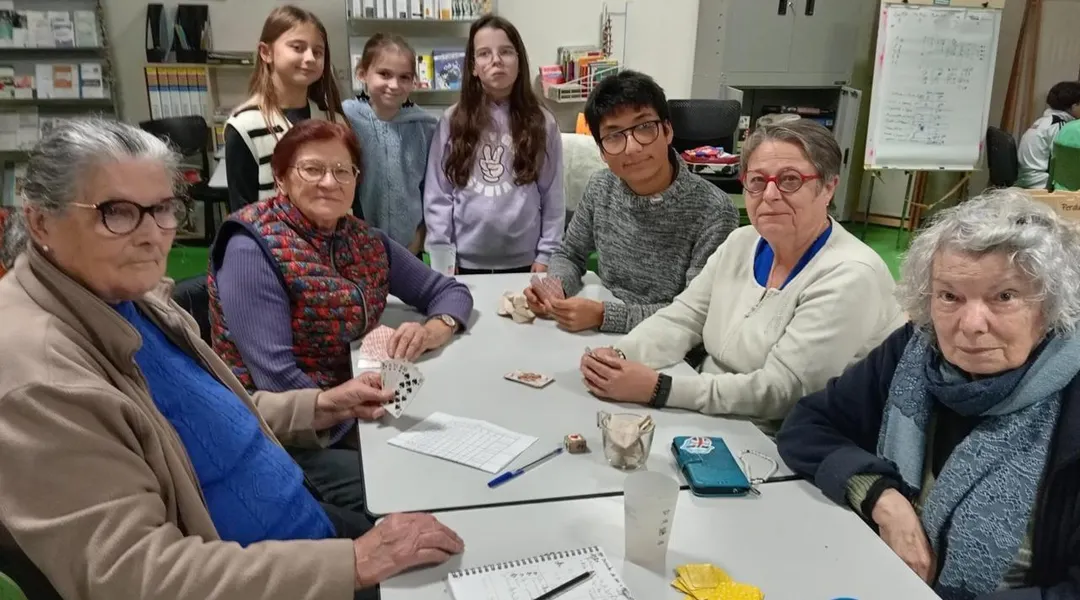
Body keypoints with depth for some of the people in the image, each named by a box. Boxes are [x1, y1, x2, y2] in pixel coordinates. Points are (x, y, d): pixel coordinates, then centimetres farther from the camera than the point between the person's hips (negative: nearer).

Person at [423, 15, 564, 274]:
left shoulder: (542, 123, -1)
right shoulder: (452, 121, -1)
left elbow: (553, 195, 1)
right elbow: (437, 194, 0)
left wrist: (546, 253, -3)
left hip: (523, 260, 0)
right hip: (466, 260, 0)